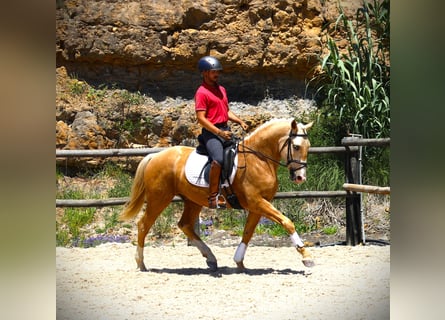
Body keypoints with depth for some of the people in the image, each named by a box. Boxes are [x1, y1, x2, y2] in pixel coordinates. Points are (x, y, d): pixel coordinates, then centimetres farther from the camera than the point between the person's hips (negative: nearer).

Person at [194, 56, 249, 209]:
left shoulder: (221, 89, 19)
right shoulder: (202, 92, -8)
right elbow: (201, 118, -15)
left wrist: (240, 122, 9)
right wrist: (220, 133, -20)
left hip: (225, 130, 9)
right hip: (211, 132, -9)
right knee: (218, 159, -31)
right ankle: (213, 196, -26)